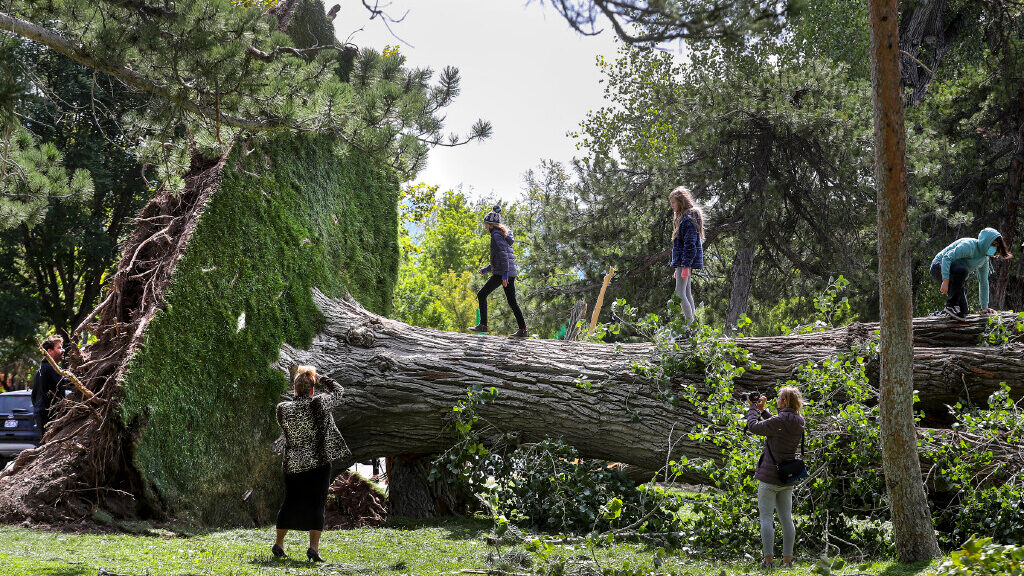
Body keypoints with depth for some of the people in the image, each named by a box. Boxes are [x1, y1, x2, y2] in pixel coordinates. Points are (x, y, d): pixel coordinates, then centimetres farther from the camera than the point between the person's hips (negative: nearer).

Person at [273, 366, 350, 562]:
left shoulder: (283, 409, -3)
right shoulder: (318, 404, -11)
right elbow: (338, 391, 5)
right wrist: (320, 379, 17)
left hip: (292, 464, 3)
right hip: (317, 464, -3)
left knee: (290, 503, 16)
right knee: (316, 505, 1)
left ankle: (279, 543, 24)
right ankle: (314, 546, -9)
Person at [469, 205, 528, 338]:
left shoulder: (496, 236, -7)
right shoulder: (504, 235, 23)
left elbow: (503, 255, -19)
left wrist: (504, 274, -24)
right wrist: (487, 269, 31)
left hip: (501, 273, -9)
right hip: (511, 272, 9)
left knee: (482, 295, -1)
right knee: (512, 301, 8)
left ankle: (483, 325, -6)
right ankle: (522, 330, 2)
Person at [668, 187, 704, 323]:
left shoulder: (688, 219, -13)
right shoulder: (681, 217, 19)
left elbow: (690, 245, -20)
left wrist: (685, 266, -24)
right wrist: (677, 267, 24)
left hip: (686, 261, -10)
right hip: (683, 262, 10)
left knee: (680, 294, -13)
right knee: (687, 293, 11)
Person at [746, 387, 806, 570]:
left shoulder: (779, 421, -19)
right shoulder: (798, 423, 5)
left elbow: (753, 426, -10)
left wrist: (753, 408, 6)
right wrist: (762, 410, 20)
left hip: (770, 477, -7)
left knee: (766, 517, -3)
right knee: (786, 518, 9)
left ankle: (768, 559, -7)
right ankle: (787, 559, 11)